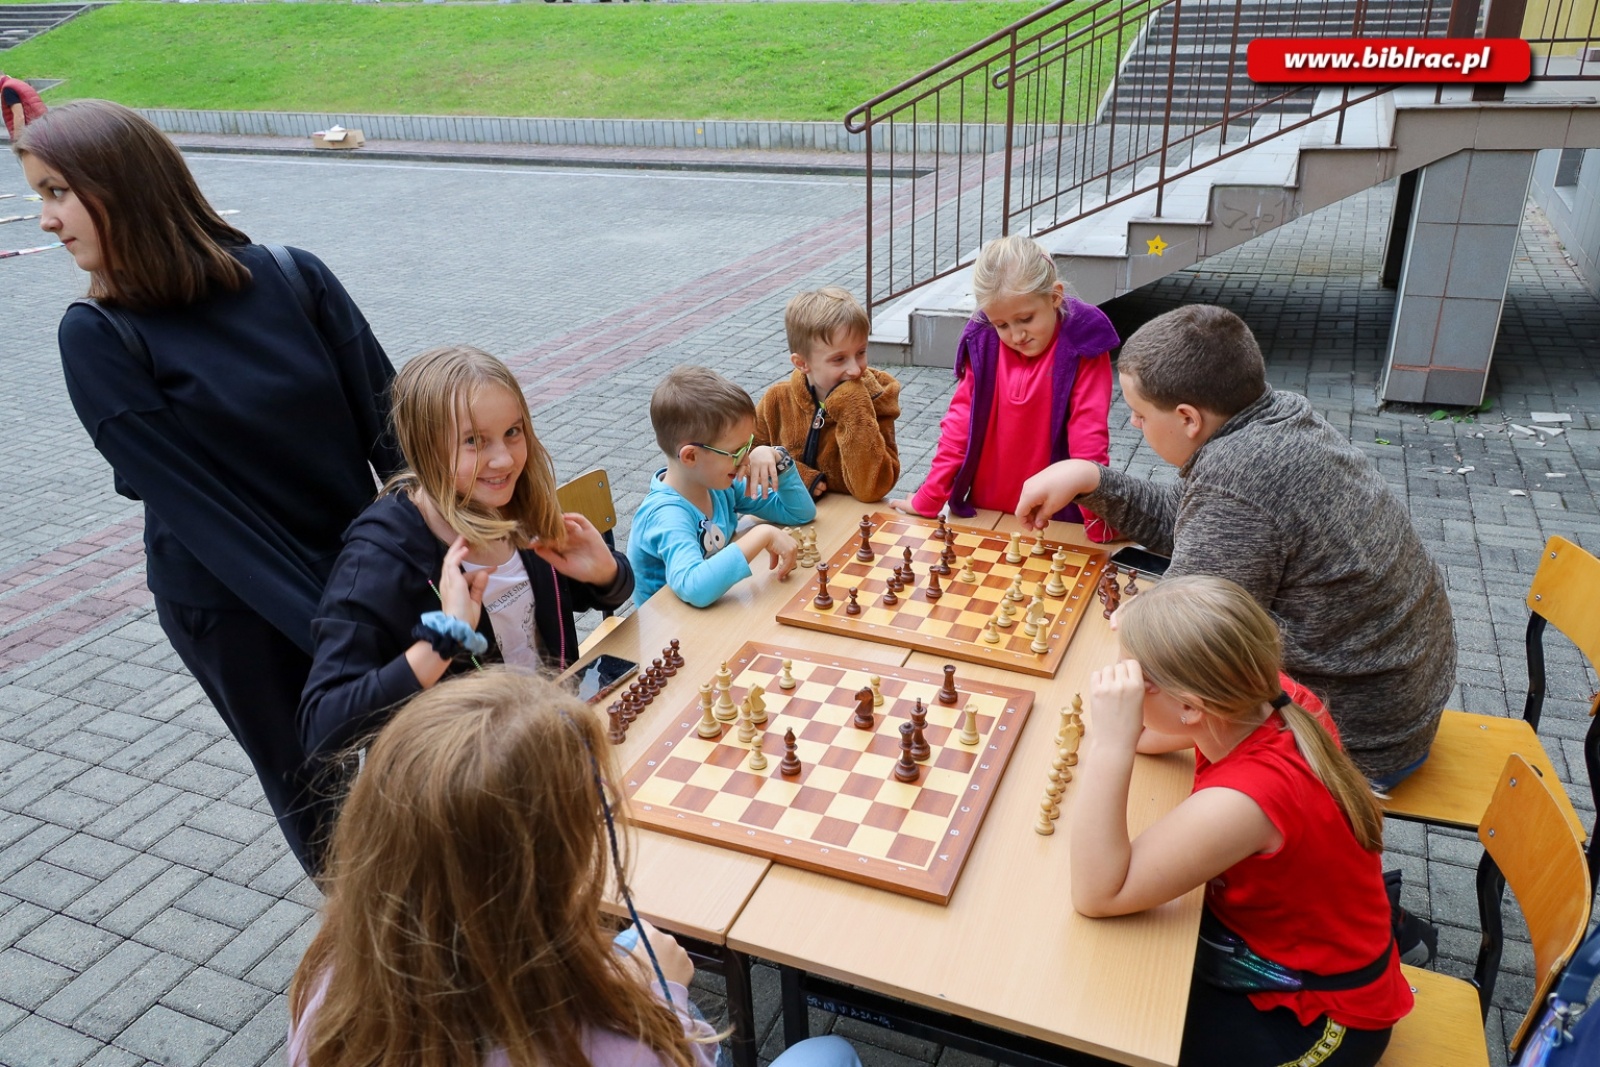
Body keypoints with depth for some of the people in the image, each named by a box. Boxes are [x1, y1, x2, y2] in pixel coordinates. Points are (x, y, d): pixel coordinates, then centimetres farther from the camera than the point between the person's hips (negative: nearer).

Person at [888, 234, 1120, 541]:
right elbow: (960, 423, -2)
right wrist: (928, 500, -2)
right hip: (985, 513, 3)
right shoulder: (983, 343, -4)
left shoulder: (1082, 347, -12)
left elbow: (1088, 436, -14)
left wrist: (1098, 517, -17)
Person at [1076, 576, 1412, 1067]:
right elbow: (1154, 740, 0)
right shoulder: (1259, 701, -18)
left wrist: (1111, 743, -42)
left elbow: (1098, 894, -32)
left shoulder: (1242, 799, -39)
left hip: (1319, 1021, -7)